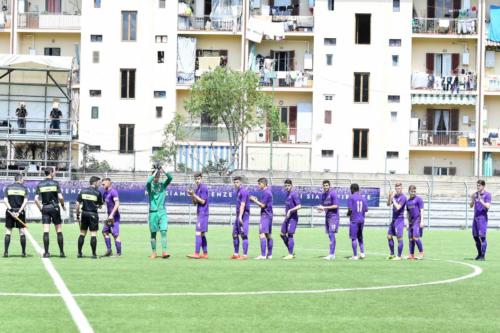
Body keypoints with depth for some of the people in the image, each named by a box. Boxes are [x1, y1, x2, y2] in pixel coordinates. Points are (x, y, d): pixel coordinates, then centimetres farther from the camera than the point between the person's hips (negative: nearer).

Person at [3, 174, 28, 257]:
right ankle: (23, 252, 4)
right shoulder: (24, 188, 4)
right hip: (20, 211, -1)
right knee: (22, 232, 5)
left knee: (8, 232, 4)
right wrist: (19, 212, -12)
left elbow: (5, 200, -4)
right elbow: (25, 201, -8)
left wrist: (11, 210, -10)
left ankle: (6, 252, -2)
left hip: (10, 212, 1)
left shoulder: (8, 188, 7)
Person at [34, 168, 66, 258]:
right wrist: (63, 205, 5)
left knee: (46, 231, 1)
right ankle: (61, 252, 6)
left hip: (45, 208, 2)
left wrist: (40, 208, 8)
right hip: (54, 207, -2)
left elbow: (36, 199, -4)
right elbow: (60, 197, -12)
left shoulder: (40, 184, 2)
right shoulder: (55, 183, -5)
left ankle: (46, 252, -4)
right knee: (59, 231, 5)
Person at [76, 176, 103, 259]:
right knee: (93, 234, -1)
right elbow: (100, 205, 2)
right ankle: (94, 254, -1)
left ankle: (79, 253, 11)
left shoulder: (83, 191, 4)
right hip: (93, 214, -4)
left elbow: (77, 203, 2)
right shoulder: (97, 193, -5)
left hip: (84, 213, 4)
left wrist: (77, 215, 9)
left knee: (82, 234, 10)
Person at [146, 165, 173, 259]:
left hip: (162, 212, 1)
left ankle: (164, 252, -16)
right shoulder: (150, 185, 2)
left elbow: (170, 178, -7)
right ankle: (154, 252, 11)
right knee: (153, 233, 4)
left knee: (164, 231, -11)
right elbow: (148, 181, -21)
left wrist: (163, 171, -18)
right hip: (153, 212, -1)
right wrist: (156, 171, -21)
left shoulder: (162, 185, 8)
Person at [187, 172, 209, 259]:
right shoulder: (198, 189, 17)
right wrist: (192, 195, 1)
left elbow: (203, 201, -16)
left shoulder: (203, 188, -11)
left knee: (198, 233, -12)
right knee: (202, 234, 10)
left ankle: (197, 253, -15)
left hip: (202, 214, -10)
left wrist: (194, 195, -15)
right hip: (200, 214, 10)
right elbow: (195, 202, 18)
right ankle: (205, 254, 13)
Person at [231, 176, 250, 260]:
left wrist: (240, 216, -27)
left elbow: (242, 205, -20)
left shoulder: (243, 191, -12)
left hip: (244, 215, -10)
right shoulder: (238, 191, 17)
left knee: (244, 235, -11)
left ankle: (245, 255, -11)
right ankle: (236, 254, 20)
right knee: (235, 234, 12)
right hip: (238, 215, 10)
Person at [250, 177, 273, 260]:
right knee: (268, 235, 13)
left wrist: (254, 200, -5)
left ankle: (263, 255, -24)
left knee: (262, 234, -16)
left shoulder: (265, 192, -14)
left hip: (265, 216, -11)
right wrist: (256, 200, 13)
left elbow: (262, 205, -16)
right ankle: (269, 255, 17)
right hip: (269, 215, 11)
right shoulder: (269, 191, 17)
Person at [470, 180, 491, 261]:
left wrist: (481, 201, -25)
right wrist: (472, 200, -5)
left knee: (482, 236, -10)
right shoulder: (475, 194, 13)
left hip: (483, 217, -7)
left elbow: (488, 207, -14)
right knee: (475, 236, 8)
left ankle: (483, 256, -8)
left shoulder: (487, 195, -5)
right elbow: (471, 206, 14)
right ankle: (479, 254, 20)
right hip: (476, 217, 7)